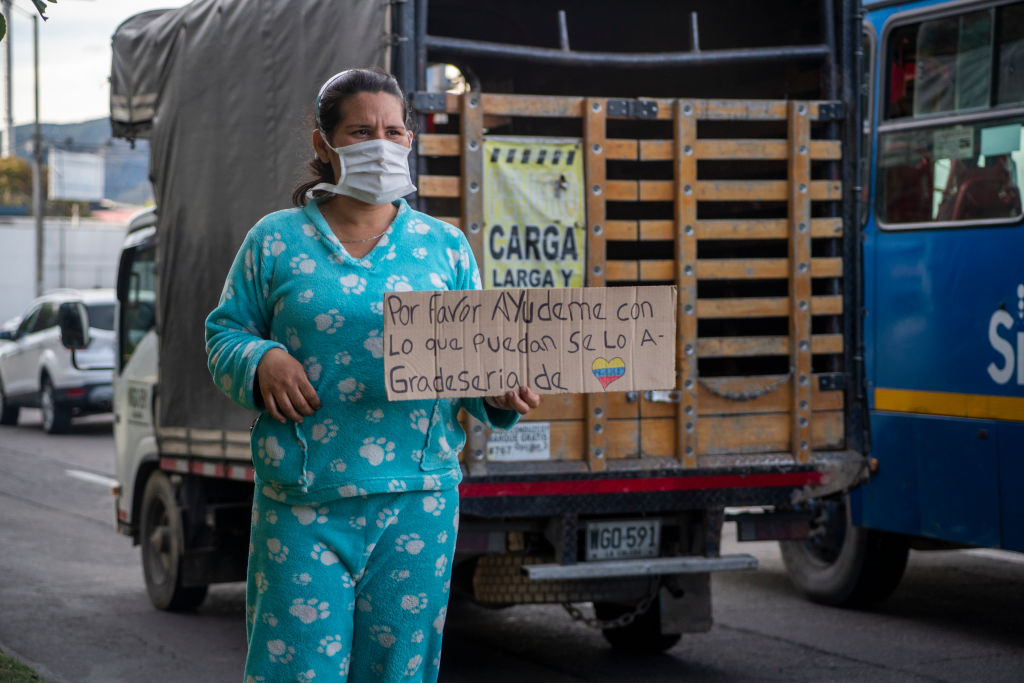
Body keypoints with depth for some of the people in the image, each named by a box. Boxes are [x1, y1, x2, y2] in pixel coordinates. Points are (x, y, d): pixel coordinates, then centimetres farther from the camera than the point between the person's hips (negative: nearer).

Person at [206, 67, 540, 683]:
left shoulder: (445, 246, 12)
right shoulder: (276, 241, 8)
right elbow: (225, 333, 9)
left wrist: (498, 394, -8)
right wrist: (262, 360, -11)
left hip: (418, 498, 2)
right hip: (304, 499, -1)